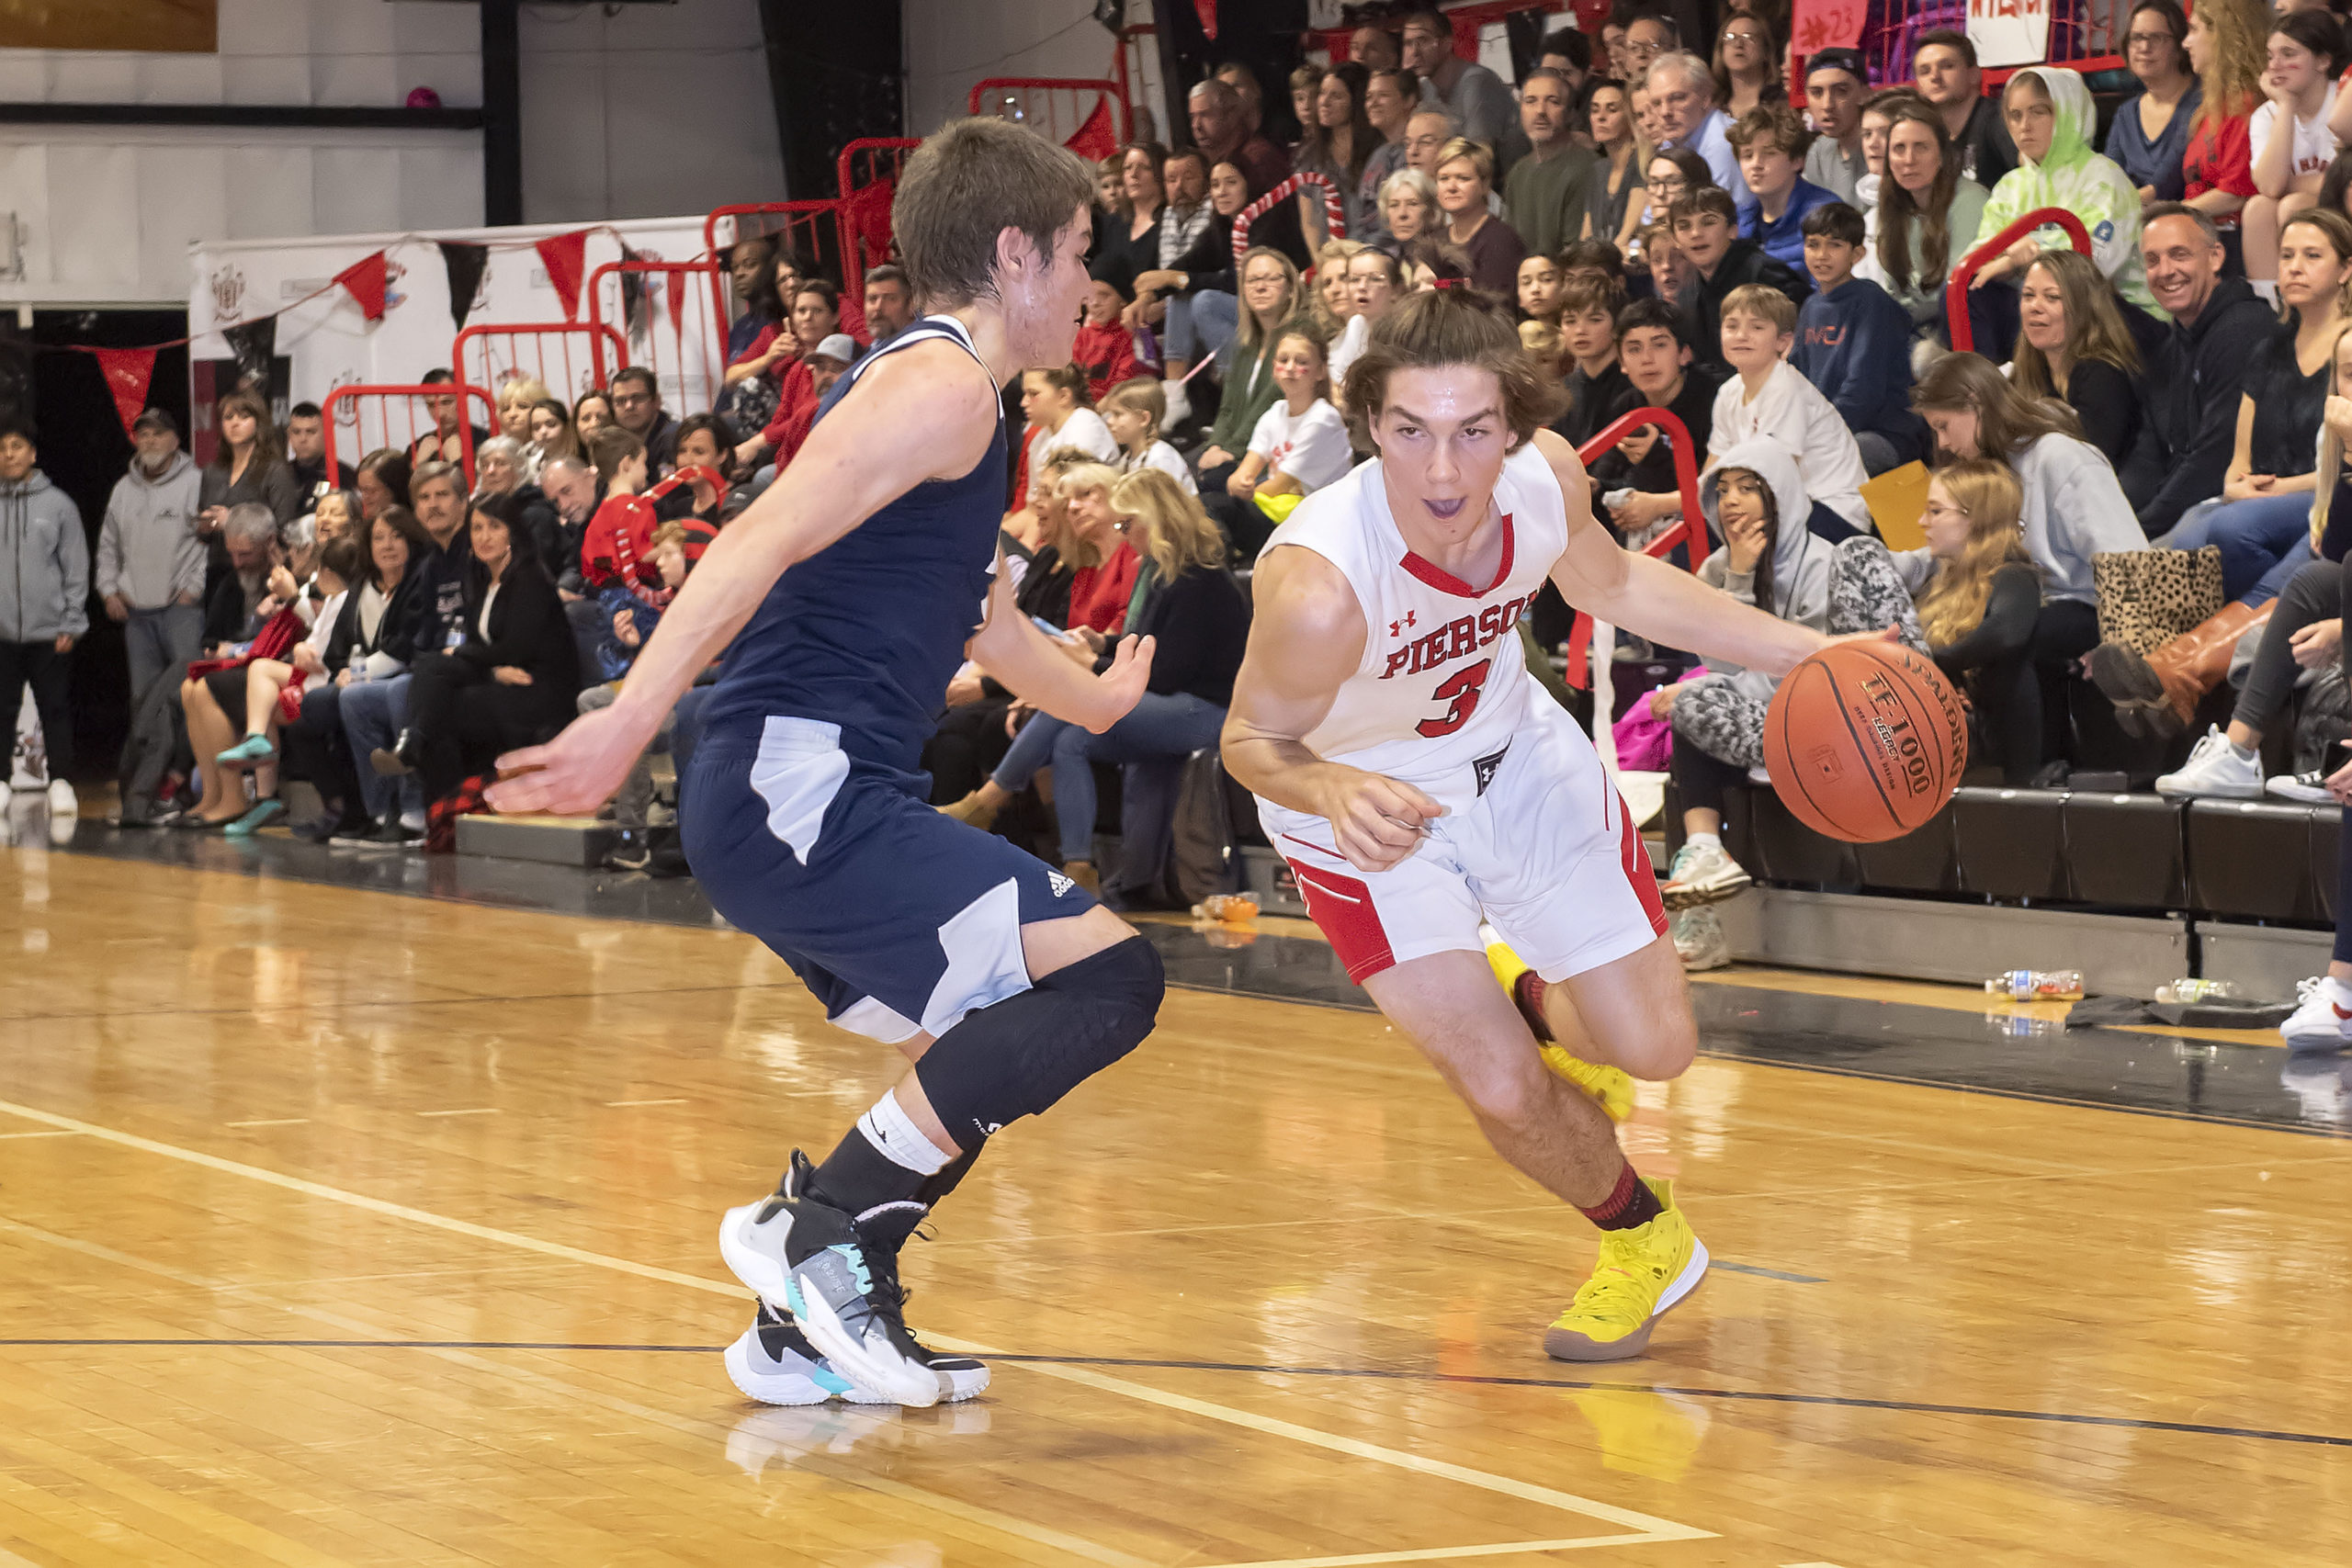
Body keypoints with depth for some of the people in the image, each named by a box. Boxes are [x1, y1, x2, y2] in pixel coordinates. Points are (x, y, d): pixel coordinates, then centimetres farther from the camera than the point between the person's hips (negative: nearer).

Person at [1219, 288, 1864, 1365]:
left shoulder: (1546, 478, -25)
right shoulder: (1317, 585, -41)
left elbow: (1611, 587, -1)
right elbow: (1253, 740, -22)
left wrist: (1802, 653, -5)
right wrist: (1337, 793, -45)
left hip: (1516, 755, 4)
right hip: (1368, 802, -4)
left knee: (1654, 1048, 6)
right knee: (1503, 1092, -12)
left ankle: (1528, 998, 43)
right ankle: (1644, 1239, 21)